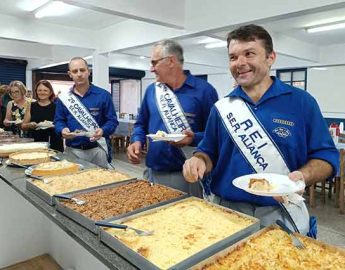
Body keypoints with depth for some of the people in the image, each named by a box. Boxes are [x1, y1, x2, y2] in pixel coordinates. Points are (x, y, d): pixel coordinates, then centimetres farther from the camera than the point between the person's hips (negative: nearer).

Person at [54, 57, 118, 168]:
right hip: (72, 150, 2)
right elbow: (58, 121, 9)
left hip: (97, 150, -1)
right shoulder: (63, 98, 6)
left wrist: (102, 131, -23)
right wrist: (62, 130, -13)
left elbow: (112, 120, -4)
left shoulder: (103, 95, -2)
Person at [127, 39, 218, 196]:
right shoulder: (151, 90, 8)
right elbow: (141, 123, 16)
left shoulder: (203, 90, -8)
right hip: (152, 173, 5)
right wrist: (137, 141, -3)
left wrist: (194, 139, -26)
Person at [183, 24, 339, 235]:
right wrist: (199, 161, -15)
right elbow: (209, 152, 7)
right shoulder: (221, 107, 2)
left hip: (280, 215, -1)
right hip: (227, 211, 2)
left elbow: (326, 156, -3)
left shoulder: (301, 102, -5)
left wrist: (302, 176, -23)